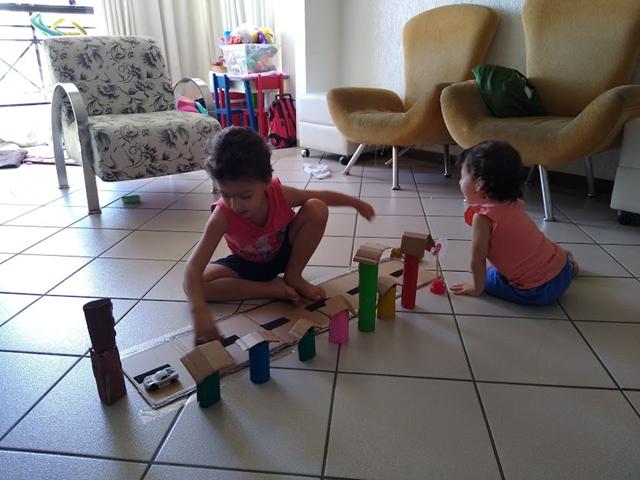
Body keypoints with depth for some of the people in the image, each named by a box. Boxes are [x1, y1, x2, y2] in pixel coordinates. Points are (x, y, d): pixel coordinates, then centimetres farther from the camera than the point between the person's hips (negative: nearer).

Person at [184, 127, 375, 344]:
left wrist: (356, 203, -2)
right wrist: (199, 311, -57)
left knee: (317, 208, -25)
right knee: (195, 284, -25)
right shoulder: (223, 215, -35)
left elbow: (322, 195, -9)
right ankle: (272, 288, -20)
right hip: (248, 264, -1)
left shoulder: (280, 194, -30)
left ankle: (293, 277, -8)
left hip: (284, 252, 1)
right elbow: (194, 266, -41)